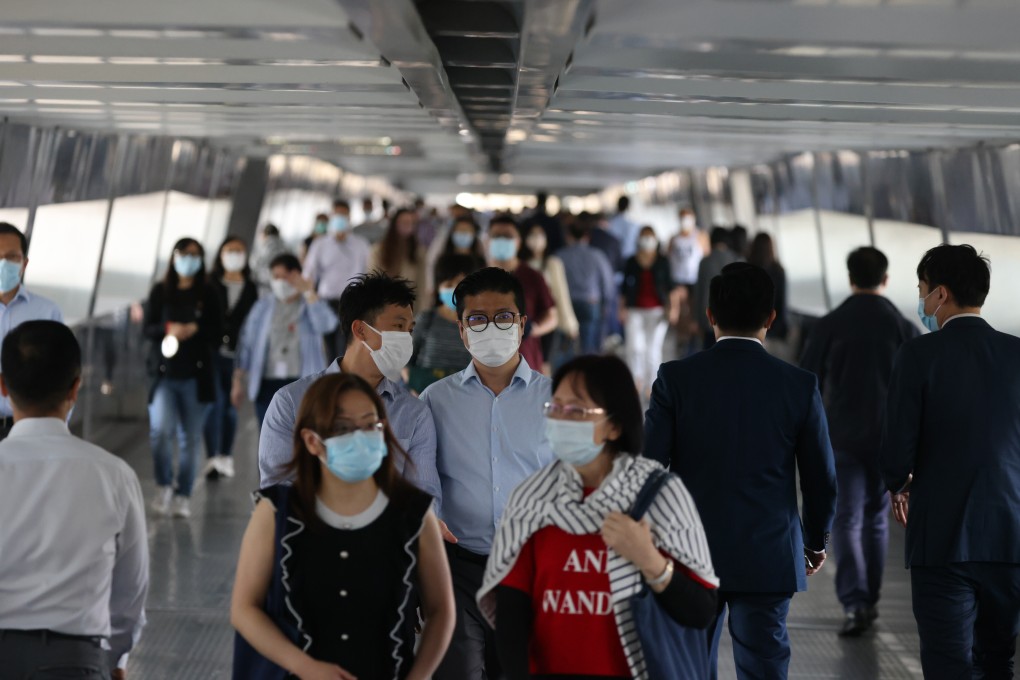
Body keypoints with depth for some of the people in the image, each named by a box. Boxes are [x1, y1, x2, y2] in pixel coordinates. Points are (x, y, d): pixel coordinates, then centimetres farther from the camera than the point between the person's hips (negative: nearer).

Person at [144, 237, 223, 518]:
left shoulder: (208, 294, 5)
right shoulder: (160, 291, 7)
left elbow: (217, 333, 3)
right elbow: (148, 328, 2)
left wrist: (194, 330, -14)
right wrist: (169, 329, -17)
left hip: (196, 374, 0)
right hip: (164, 372, 0)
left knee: (190, 437, 3)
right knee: (160, 430, -16)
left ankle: (182, 496, 13)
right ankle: (164, 485, 5)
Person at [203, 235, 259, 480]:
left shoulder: (251, 289, 10)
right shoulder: (210, 285, 4)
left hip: (237, 355, 2)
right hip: (213, 351, -2)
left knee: (231, 406, 7)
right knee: (215, 402, -11)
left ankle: (226, 457, 17)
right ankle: (213, 458, -11)